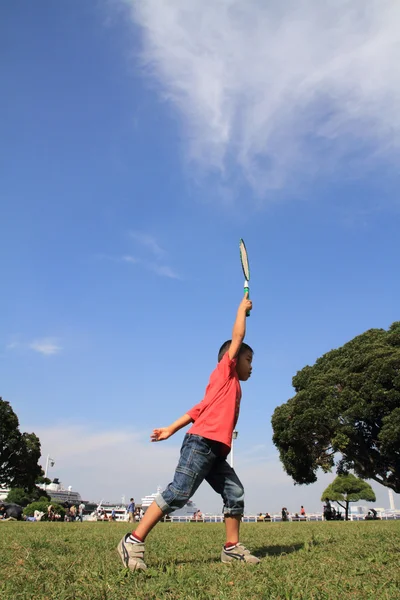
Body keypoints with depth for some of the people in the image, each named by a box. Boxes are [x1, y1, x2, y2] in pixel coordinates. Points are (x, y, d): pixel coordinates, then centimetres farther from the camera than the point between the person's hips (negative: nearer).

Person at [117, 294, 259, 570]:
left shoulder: (232, 388, 25)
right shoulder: (224, 372, 5)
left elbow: (199, 409, 20)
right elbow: (238, 336, 2)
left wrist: (171, 429, 16)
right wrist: (243, 308, 16)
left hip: (217, 451, 10)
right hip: (201, 443, -10)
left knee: (235, 493, 7)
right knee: (178, 493, -13)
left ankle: (232, 548, 15)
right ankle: (133, 542, -9)